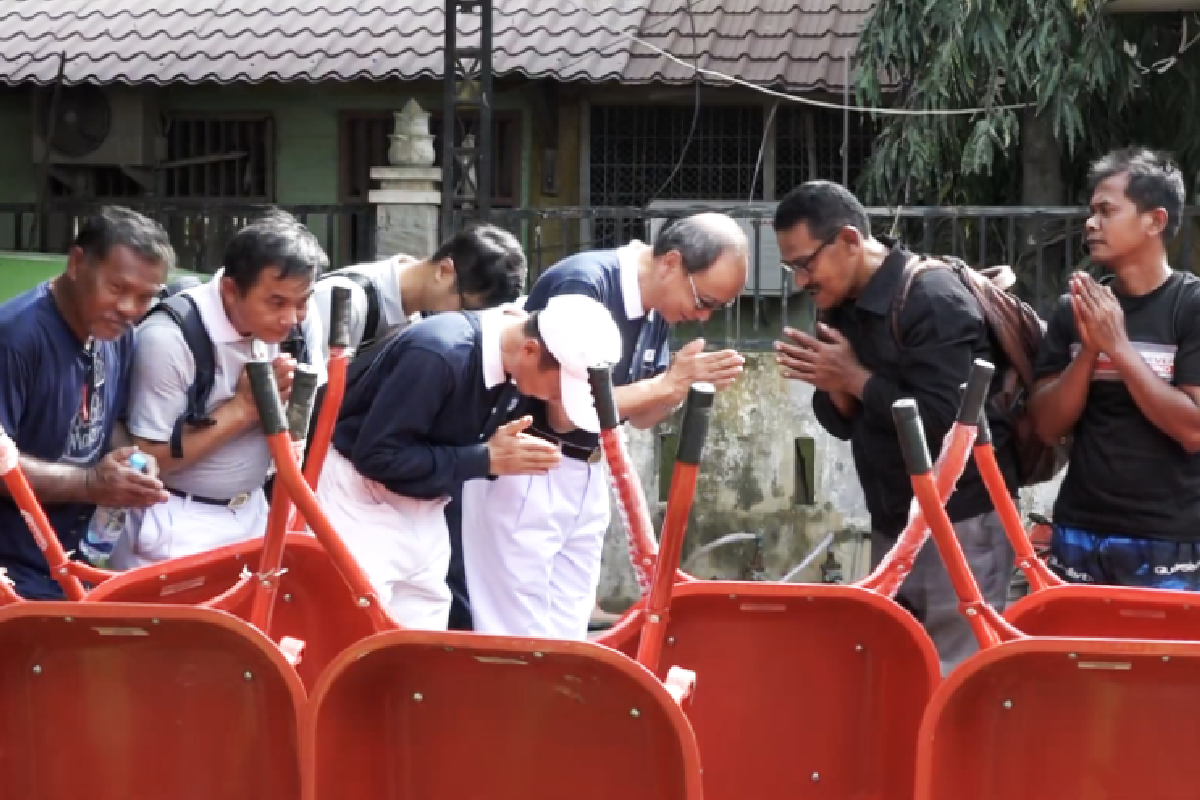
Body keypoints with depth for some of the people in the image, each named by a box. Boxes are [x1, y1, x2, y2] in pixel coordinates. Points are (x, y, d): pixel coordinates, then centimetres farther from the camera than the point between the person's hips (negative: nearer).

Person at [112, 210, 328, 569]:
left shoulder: (301, 323, -6)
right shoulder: (170, 338, -24)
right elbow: (148, 458, -17)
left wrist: (288, 401, -17)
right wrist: (241, 407, -23)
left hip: (254, 516, 6)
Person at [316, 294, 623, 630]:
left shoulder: (510, 363, -4)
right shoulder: (438, 354, -29)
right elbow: (376, 455, -26)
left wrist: (504, 450, -12)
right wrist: (486, 459, -25)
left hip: (424, 508, 8)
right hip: (364, 500, -8)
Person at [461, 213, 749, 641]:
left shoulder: (656, 308, 3)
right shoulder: (584, 284, -21)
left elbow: (639, 413, 12)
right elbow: (565, 412, -25)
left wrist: (689, 383, -8)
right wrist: (668, 382, -23)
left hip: (585, 476, 8)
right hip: (521, 475, -8)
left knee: (567, 639, 8)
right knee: (522, 646, -7)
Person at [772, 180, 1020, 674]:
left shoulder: (933, 300, -18)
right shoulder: (844, 307, 8)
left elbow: (944, 419, -27)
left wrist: (855, 378, -18)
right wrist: (833, 385, -9)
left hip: (960, 524, -8)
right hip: (892, 523, 9)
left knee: (954, 675, -5)